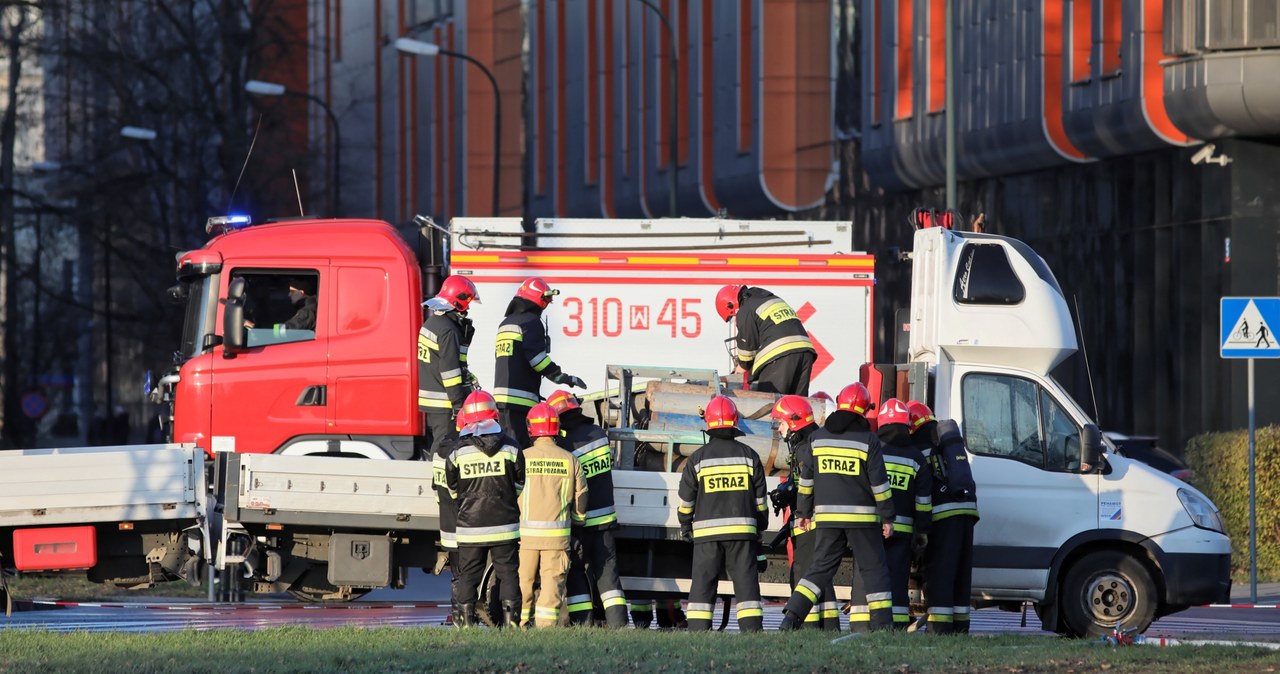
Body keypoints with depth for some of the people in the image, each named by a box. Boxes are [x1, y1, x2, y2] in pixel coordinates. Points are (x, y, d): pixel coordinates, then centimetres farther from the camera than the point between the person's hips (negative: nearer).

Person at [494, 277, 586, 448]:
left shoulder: (505, 323, 24)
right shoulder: (531, 322, -6)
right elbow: (536, 357, -17)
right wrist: (562, 378, -11)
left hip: (501, 394, 9)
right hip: (519, 398, -9)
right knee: (520, 444, -13)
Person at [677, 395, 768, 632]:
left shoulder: (698, 458, -1)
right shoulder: (748, 456, 3)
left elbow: (686, 500, 3)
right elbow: (760, 499, 9)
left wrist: (685, 528, 19)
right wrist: (760, 529, 21)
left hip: (707, 532, -1)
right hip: (742, 530, 1)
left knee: (702, 584, 2)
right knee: (746, 582, 1)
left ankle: (697, 633, -4)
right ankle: (752, 631, -5)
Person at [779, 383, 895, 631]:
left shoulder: (818, 437, 6)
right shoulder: (867, 441, -5)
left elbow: (805, 477, 9)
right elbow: (879, 482, -6)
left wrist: (804, 512, 17)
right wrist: (887, 517, 1)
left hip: (826, 517, 3)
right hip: (862, 517, -3)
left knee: (820, 569, 9)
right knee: (874, 570, 4)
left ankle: (790, 619, -3)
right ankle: (882, 625, -3)